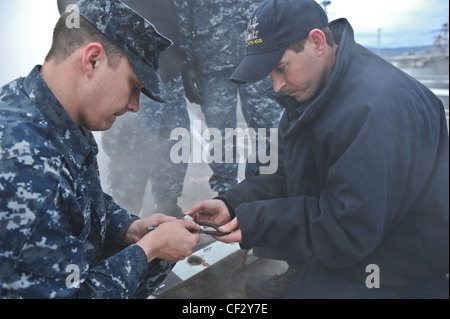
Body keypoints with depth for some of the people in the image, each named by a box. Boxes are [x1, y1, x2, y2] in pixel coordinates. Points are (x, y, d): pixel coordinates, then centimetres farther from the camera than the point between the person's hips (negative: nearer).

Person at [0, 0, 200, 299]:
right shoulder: (25, 169, -35)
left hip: (76, 262, 7)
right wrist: (148, 247, -18)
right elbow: (72, 293, -27)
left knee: (162, 252, 4)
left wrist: (130, 229, -6)